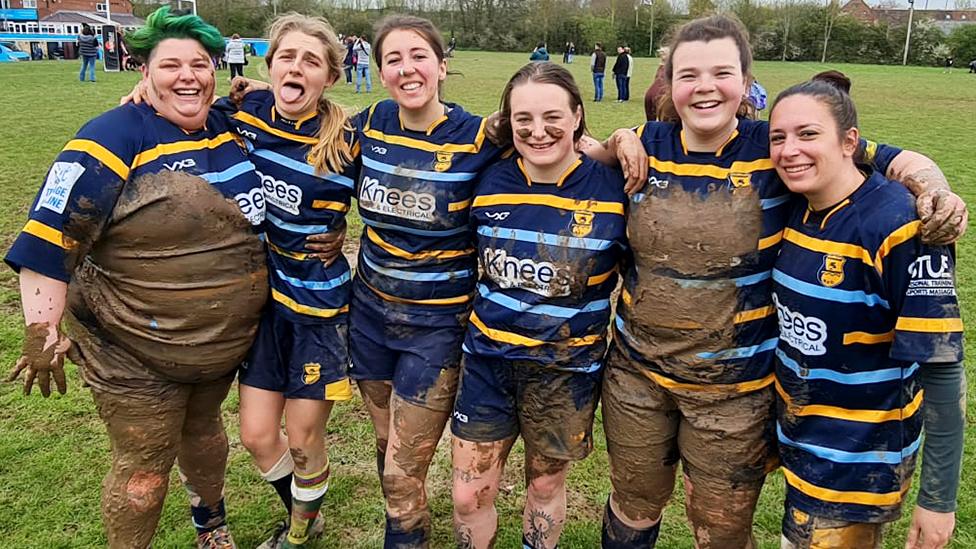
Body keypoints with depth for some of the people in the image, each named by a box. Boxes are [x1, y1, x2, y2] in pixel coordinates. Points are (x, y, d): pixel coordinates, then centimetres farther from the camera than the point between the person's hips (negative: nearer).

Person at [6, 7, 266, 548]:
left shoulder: (229, 129, 2)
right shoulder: (116, 137, -18)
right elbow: (49, 239, -19)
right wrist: (43, 333, -19)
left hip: (225, 341, 6)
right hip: (134, 351, -6)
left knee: (203, 431, 27)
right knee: (144, 472, 8)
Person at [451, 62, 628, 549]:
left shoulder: (612, 186, -13)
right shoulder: (490, 181, -4)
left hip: (566, 368, -2)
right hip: (488, 358, 2)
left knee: (545, 485, 19)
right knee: (468, 496, 10)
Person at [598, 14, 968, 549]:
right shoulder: (648, 145, -3)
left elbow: (897, 160, -5)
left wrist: (937, 193, -25)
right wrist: (614, 147, -7)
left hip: (733, 388, -2)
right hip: (636, 371, 3)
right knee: (633, 506, 24)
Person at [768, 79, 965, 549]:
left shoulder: (896, 226, -23)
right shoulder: (793, 209, -4)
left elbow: (941, 366, -21)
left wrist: (938, 501, -17)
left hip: (860, 463, -6)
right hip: (796, 435, 6)